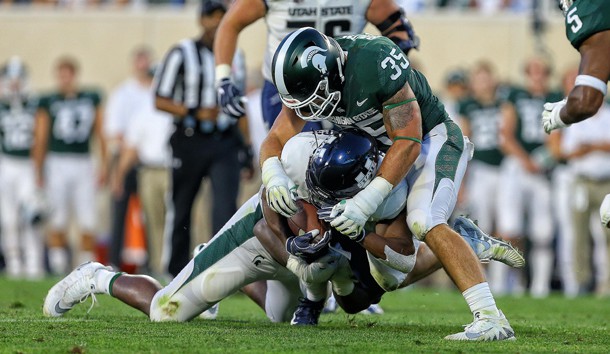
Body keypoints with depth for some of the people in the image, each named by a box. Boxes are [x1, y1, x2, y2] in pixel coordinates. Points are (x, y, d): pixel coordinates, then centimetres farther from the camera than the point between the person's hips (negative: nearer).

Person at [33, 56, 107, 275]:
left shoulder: (92, 99, 7)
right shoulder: (48, 102, 0)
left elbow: (99, 134, 12)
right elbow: (40, 139, 2)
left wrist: (103, 165, 9)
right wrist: (38, 171, 1)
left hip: (83, 164, 2)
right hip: (57, 164, -2)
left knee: (88, 222, 0)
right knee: (58, 221, 1)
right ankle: (58, 267, 7)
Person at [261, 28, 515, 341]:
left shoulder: (376, 63, -34)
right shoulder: (309, 76, -14)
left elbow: (408, 143, -30)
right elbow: (277, 138, -9)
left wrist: (367, 202, -35)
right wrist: (273, 174, -32)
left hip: (431, 138, -8)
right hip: (383, 148, 8)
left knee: (424, 223, -28)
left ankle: (491, 319, -32)